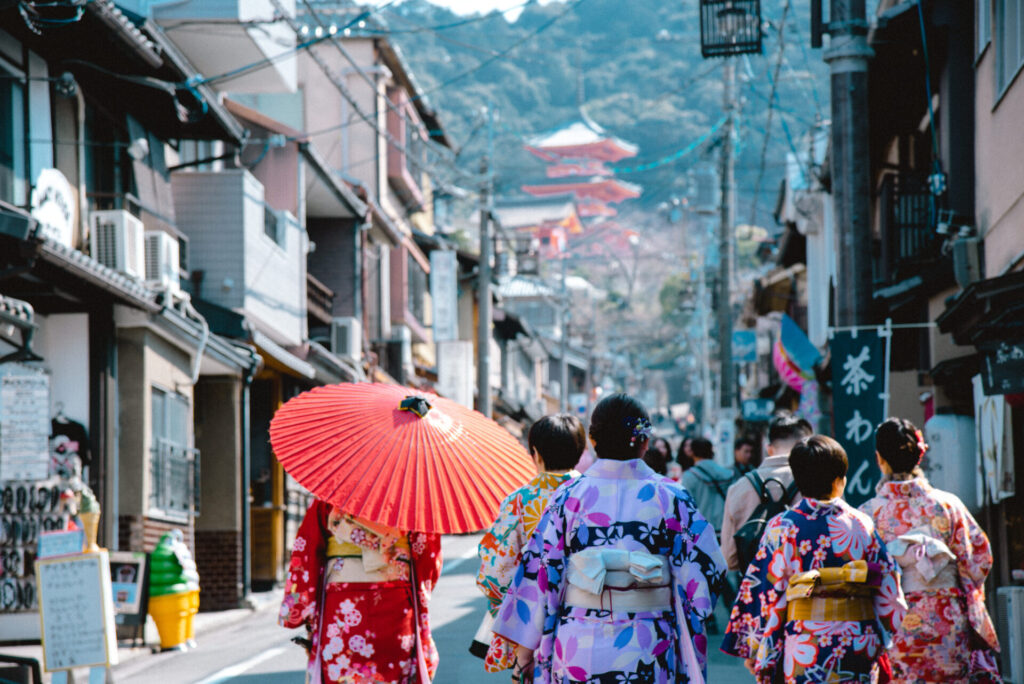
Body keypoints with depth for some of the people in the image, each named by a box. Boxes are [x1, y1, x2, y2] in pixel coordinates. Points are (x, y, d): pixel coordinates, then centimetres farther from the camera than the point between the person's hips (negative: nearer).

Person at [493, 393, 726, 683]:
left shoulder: (569, 495, -2)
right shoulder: (670, 497, -2)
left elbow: (540, 571, -1)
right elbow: (704, 569, 1)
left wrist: (526, 646, 6)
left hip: (580, 647, 0)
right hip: (647, 652, 0)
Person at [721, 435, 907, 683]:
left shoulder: (783, 527, -6)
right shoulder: (862, 524, 1)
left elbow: (767, 592, -5)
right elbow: (888, 586, 6)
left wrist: (754, 652, 2)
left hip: (805, 647, -2)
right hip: (859, 645, 2)